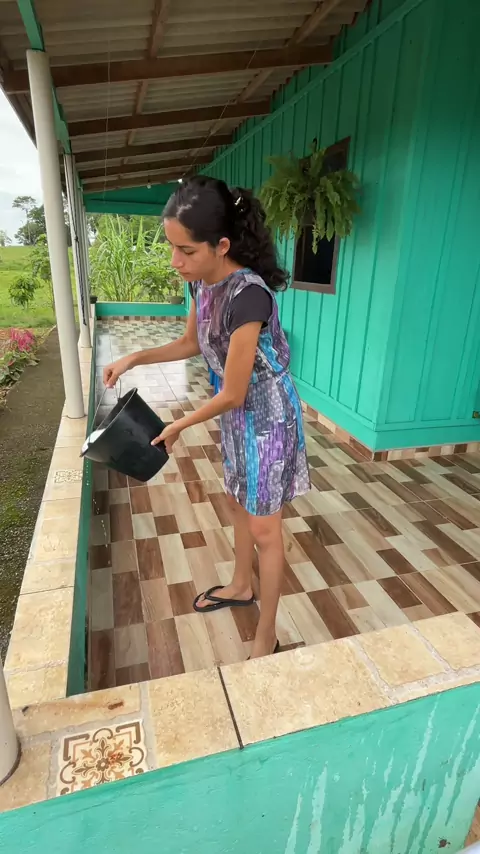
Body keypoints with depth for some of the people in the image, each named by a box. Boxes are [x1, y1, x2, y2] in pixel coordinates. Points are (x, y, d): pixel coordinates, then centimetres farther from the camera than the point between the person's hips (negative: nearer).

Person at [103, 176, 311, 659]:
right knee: (238, 503, 23)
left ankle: (266, 639, 27)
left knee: (264, 528, 5)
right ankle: (241, 588, 49)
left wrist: (178, 427, -11)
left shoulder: (246, 294, -30)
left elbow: (232, 393, -25)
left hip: (266, 417, -8)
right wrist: (133, 359, 4)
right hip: (237, 415, 9)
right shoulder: (203, 283, -3)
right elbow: (191, 343, 14)